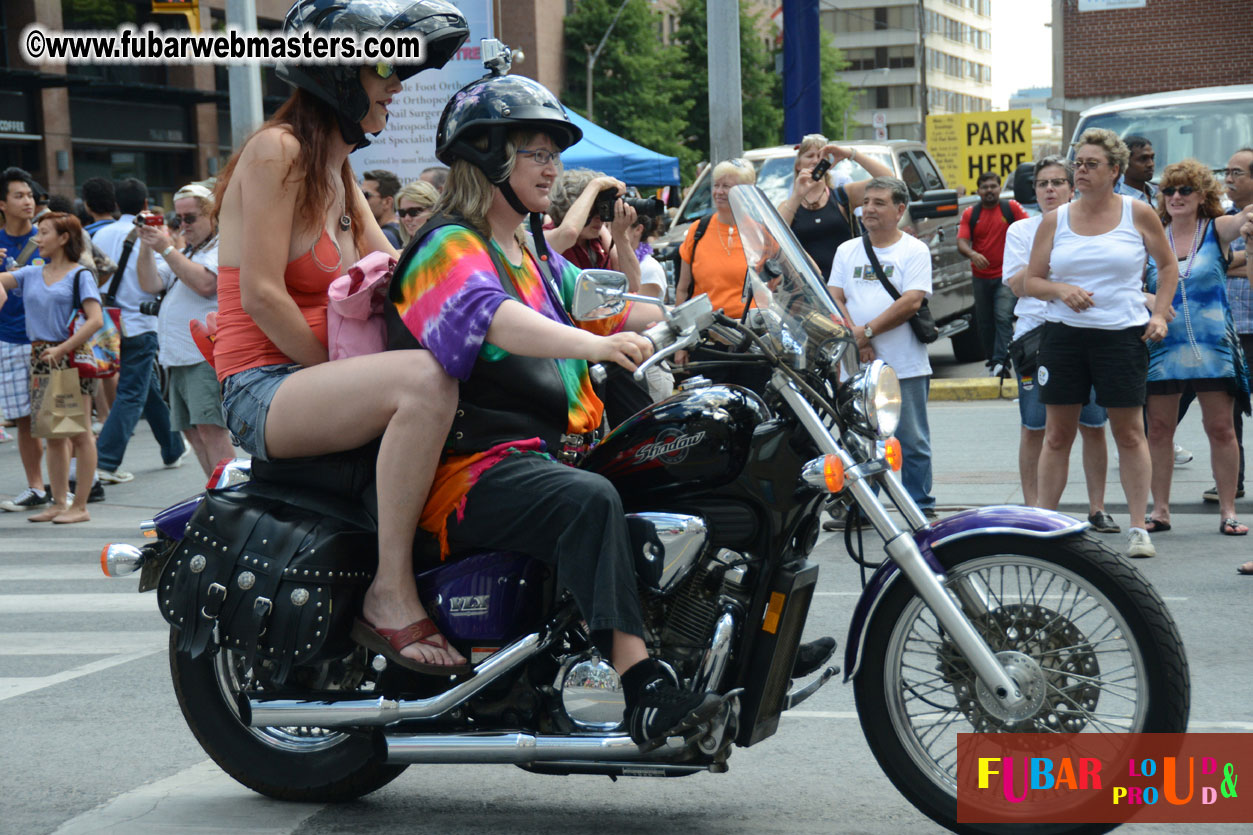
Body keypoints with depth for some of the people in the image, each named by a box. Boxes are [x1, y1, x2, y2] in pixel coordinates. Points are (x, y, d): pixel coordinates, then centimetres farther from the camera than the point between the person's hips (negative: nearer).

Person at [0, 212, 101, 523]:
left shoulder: (80, 275, -6)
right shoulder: (32, 274, 12)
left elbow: (96, 319, -15)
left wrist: (62, 349, -20)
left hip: (72, 358, -6)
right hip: (41, 360, 6)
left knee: (78, 433, -3)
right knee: (53, 435, 11)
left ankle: (80, 506, 1)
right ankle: (58, 502, 18)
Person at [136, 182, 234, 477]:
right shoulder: (185, 252, 25)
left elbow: (204, 283, -19)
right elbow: (151, 284, 15)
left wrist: (166, 248, -15)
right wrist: (146, 246, 2)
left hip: (208, 356, -9)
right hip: (178, 359, 9)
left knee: (210, 429, -17)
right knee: (192, 431, 8)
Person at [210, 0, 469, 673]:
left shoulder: (338, 170, 20)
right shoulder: (276, 149, -9)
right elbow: (260, 295, -16)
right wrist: (339, 371, -13)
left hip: (317, 376, 10)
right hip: (263, 388, -10)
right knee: (427, 380, -33)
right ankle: (391, 591, -27)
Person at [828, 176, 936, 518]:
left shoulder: (914, 250, 1)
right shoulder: (846, 251, 14)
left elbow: (912, 301, -10)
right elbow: (833, 298, 6)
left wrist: (868, 330, -14)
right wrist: (854, 338, -10)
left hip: (905, 369, -4)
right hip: (856, 369, 4)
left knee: (912, 444, 0)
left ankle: (921, 508, 7)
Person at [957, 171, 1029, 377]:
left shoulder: (1012, 208, 1)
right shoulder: (970, 214, 5)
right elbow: (962, 241, -3)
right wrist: (972, 254, -25)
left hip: (1006, 276, -3)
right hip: (980, 277, 3)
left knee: (1003, 317, -16)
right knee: (984, 322, 9)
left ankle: (1001, 360, -19)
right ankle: (992, 361, 21)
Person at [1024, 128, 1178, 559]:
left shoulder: (1138, 214, 3)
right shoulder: (1054, 221, 7)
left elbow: (1168, 265, 14)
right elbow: (1031, 280, 8)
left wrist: (1159, 314, 3)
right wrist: (1061, 290, -12)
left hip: (1122, 334, -1)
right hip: (1064, 334, 2)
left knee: (1130, 433, 1)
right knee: (1057, 434, 4)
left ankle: (1138, 528, 7)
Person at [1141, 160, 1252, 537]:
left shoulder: (1217, 231, 2)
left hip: (1212, 346, -2)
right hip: (1162, 346, 2)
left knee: (1220, 428, 1)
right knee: (1159, 429, 3)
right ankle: (1160, 510, 12)